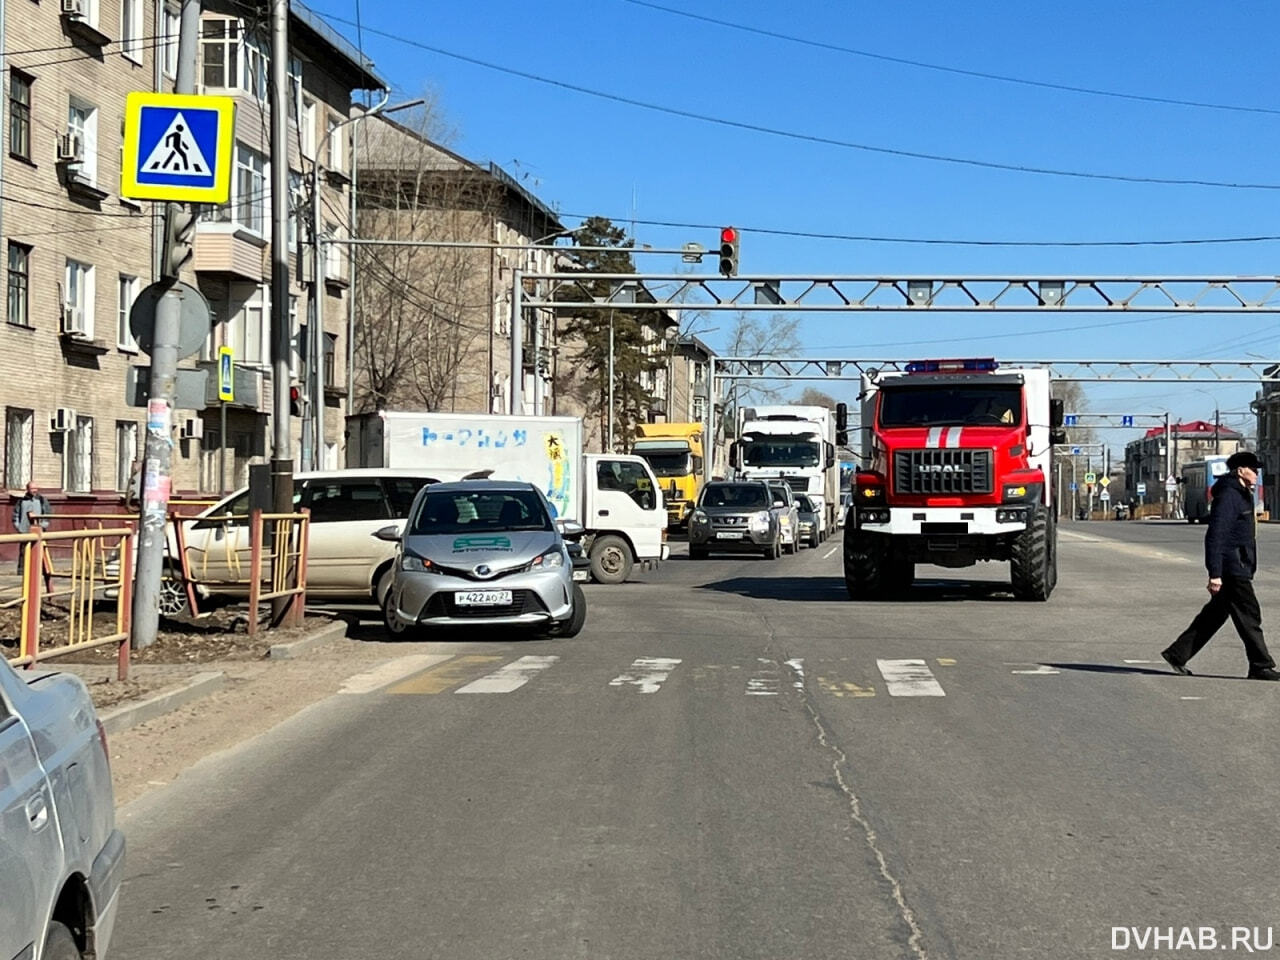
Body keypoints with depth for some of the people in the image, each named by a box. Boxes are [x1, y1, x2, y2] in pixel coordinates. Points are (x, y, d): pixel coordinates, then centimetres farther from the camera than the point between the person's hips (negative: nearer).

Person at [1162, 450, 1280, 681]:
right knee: (1249, 616, -4)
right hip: (1232, 569, -10)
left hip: (1239, 568, 10)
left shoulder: (1242, 495, 18)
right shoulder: (1228, 496, -15)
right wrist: (1215, 573, -24)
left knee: (1215, 614, 12)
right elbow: (1215, 536, -21)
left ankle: (1177, 654, 16)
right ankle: (1261, 666, 2)